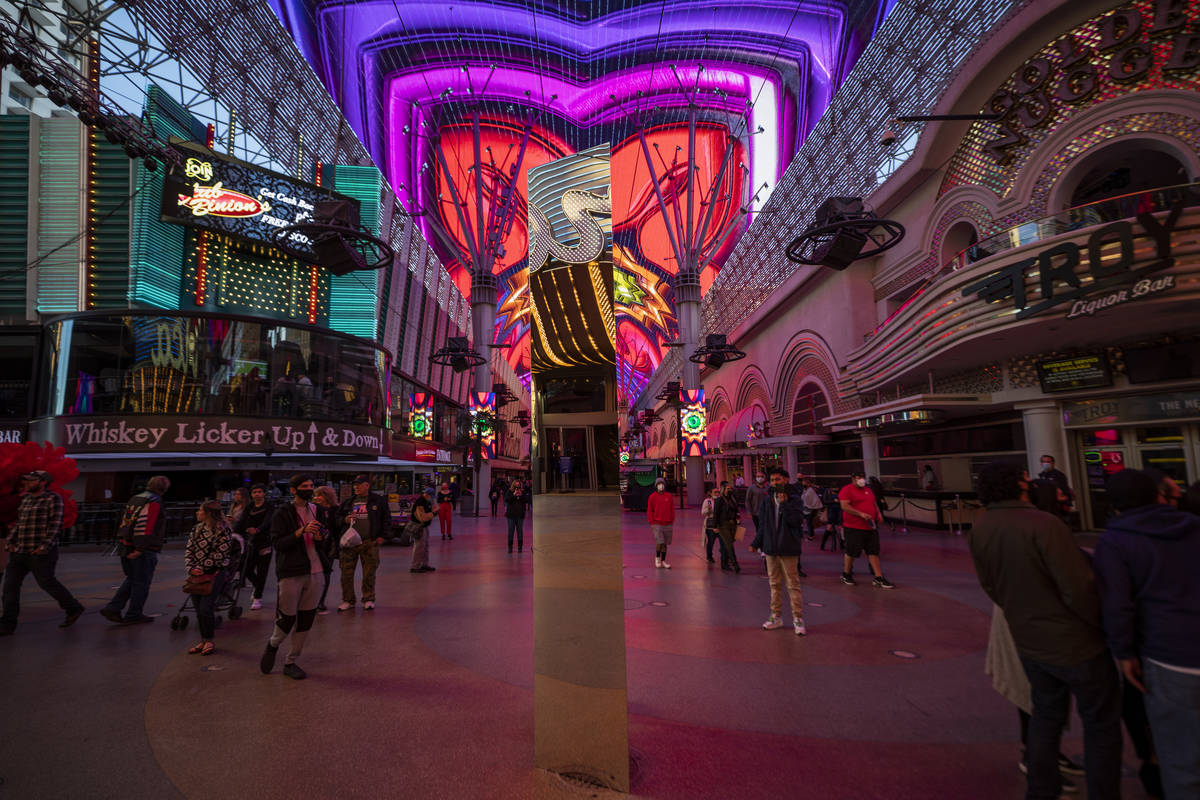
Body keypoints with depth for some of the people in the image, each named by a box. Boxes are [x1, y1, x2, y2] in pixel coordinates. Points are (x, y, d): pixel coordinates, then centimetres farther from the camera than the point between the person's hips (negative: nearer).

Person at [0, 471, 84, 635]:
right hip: (21, 551, 8)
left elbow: (55, 524, -15)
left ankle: (73, 608, 17)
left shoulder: (53, 499, -9)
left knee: (47, 582, -1)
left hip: (41, 552, -7)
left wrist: (46, 546, -22)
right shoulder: (27, 499, 14)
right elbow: (19, 523, 20)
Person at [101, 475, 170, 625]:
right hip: (144, 551, -9)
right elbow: (146, 526, -23)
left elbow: (124, 521, 18)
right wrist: (140, 549, -22)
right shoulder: (154, 503, -16)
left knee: (132, 579, 21)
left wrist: (122, 542, 21)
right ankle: (133, 615, 13)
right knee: (141, 583, 4)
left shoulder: (134, 499, 14)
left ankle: (112, 608, 15)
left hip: (126, 546, 9)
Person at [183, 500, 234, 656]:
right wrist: (191, 568, -6)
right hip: (197, 574, 6)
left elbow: (220, 554, -12)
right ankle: (203, 640, 23)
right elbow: (188, 550, 8)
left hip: (215, 573, -6)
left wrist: (201, 567, -12)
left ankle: (209, 641, 7)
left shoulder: (223, 531, -10)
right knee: (198, 609, 9)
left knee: (205, 609, -10)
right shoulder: (197, 529, 11)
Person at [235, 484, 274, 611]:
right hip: (252, 543, 5)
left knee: (261, 571, -3)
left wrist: (258, 530, -43)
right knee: (247, 569, 6)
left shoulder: (270, 506, -7)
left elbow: (268, 521, -24)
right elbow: (242, 522, -4)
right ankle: (258, 586, 35)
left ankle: (258, 598, 8)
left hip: (265, 542, -5)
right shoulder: (249, 507, 8)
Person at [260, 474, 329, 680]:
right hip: (291, 572, -5)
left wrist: (319, 538, -5)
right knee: (287, 617, 1)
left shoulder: (316, 510, 11)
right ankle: (272, 645, 33)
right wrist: (302, 531, -22)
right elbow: (277, 543, -11)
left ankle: (291, 662, 23)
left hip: (315, 572, 5)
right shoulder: (282, 513, -5)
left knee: (306, 619, 8)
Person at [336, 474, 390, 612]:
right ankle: (348, 600, 18)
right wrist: (345, 520, -4)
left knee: (369, 573, 3)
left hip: (370, 542, -3)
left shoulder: (378, 501, 4)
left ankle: (368, 599, 17)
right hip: (349, 542, 3)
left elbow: (386, 519, 6)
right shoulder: (348, 502, 13)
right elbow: (337, 518, 18)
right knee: (346, 573, 4)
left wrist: (382, 536, -2)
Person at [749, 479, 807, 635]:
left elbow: (795, 520, -21)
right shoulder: (767, 501, 8)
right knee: (775, 584, 14)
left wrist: (784, 503, -21)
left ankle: (798, 618, 10)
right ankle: (776, 617, 25)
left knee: (793, 584, 0)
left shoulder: (794, 500, -5)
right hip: (771, 548, 5)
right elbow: (762, 525, 13)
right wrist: (756, 543, 10)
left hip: (788, 549, -5)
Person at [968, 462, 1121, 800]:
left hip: (1028, 642, 6)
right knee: (1101, 725, 15)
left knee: (1046, 715, 24)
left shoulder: (979, 528, -6)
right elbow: (1080, 590, -23)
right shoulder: (1044, 525, -26)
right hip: (1075, 644, -6)